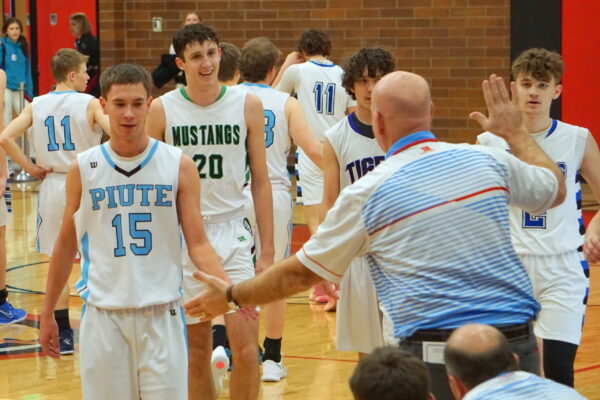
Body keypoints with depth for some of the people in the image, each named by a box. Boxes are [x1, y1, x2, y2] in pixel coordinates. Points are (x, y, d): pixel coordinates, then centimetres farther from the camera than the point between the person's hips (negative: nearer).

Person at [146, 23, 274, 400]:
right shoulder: (162, 110, -2)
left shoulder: (248, 105, 0)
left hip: (233, 233, 0)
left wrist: (267, 251, 1)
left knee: (246, 348, -8)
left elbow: (260, 181, 4)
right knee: (196, 349, 6)